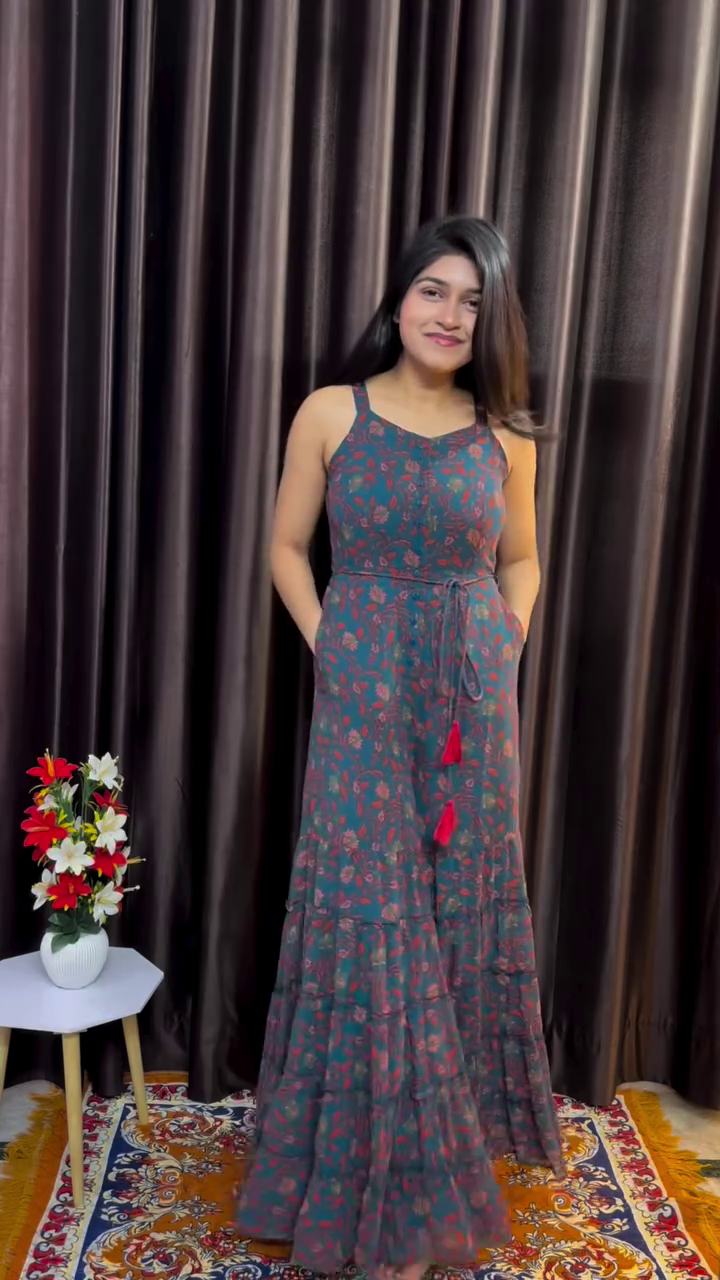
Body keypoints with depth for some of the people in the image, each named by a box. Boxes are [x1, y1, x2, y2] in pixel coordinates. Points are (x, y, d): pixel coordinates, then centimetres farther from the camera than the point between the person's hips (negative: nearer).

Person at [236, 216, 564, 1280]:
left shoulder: (504, 433, 6)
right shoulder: (332, 414, -1)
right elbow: (288, 546, 4)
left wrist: (507, 651, 3)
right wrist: (328, 646, -5)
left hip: (474, 702, 3)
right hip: (363, 695, -2)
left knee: (464, 901, 12)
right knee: (368, 911, 1)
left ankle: (456, 1134, 37)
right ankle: (382, 1185, 22)